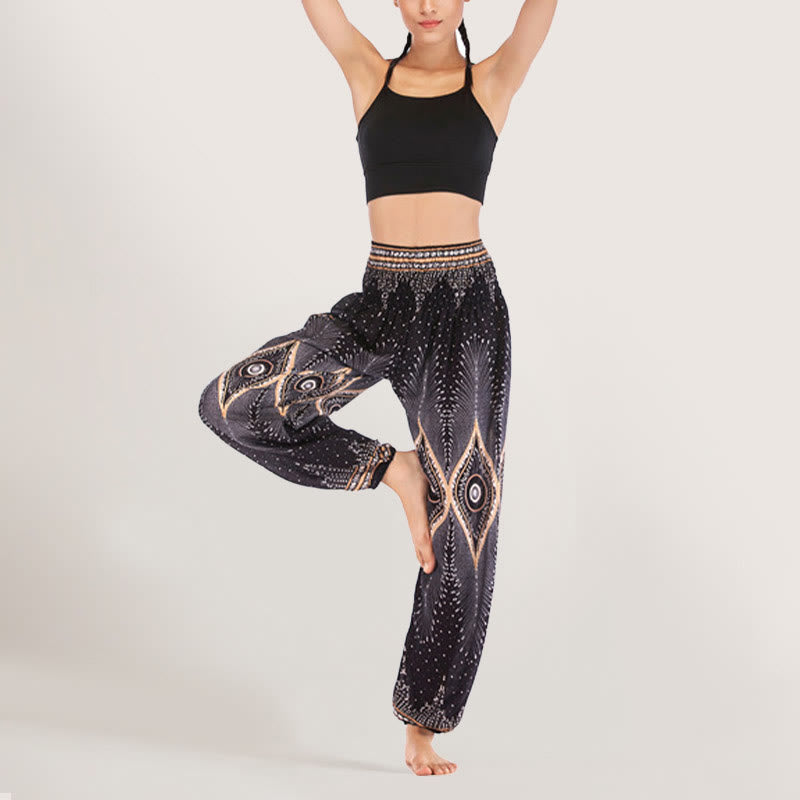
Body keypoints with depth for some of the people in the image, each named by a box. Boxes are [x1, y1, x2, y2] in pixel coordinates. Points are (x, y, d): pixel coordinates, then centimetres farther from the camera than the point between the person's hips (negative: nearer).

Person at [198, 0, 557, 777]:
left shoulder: (493, 81, 7)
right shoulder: (367, 71, 12)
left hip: (465, 308, -2)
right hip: (381, 302, 2)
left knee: (461, 517, -2)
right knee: (230, 402, -17)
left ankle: (424, 718, 12)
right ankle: (393, 469, 2)